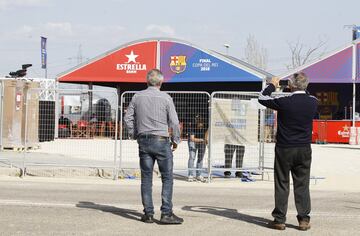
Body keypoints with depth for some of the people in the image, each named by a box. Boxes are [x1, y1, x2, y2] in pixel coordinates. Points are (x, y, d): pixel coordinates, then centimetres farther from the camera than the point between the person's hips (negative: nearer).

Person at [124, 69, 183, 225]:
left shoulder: (137, 96, 4)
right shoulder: (165, 98, -6)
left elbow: (128, 118, 7)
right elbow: (174, 122, -5)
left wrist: (135, 135, 17)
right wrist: (175, 140, 7)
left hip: (143, 141, 4)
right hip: (161, 141, -4)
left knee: (146, 178, 7)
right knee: (167, 178, 1)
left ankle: (148, 214, 8)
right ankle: (166, 213, -3)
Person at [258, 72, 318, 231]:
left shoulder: (284, 102, -15)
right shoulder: (313, 103, -5)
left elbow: (262, 98, 1)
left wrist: (272, 85, 15)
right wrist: (301, 90, 27)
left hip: (284, 149, -3)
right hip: (304, 149, 3)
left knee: (281, 184, 5)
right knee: (302, 185, 9)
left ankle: (279, 220, 7)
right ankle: (304, 219, 9)